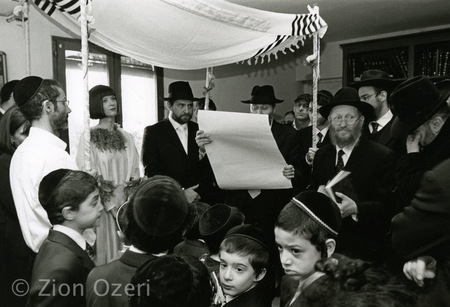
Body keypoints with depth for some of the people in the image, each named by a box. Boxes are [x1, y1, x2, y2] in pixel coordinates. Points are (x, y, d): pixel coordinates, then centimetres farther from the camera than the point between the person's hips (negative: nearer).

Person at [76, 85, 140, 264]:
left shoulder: (126, 137, 10)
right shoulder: (89, 137, -4)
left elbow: (135, 173, 10)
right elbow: (86, 175, -8)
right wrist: (112, 200, -11)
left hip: (128, 205, 4)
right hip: (102, 205, -4)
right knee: (106, 251, 2)